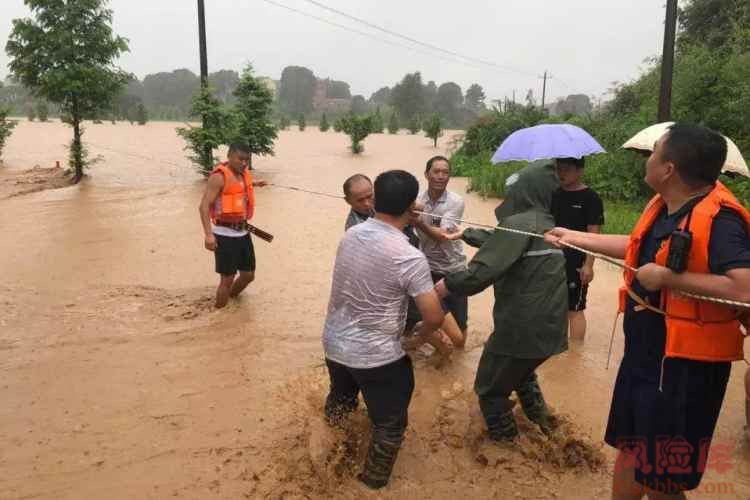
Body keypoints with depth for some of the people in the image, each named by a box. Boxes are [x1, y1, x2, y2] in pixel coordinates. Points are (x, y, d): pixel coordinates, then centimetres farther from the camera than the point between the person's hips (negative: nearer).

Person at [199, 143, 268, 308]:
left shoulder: (244, 174, 8)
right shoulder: (219, 177, -16)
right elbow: (204, 206, -22)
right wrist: (208, 234, -31)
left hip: (242, 232, 8)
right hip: (225, 234, -8)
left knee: (248, 275, 15)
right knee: (227, 278, -4)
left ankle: (230, 299, 39)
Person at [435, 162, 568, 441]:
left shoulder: (520, 223, -18)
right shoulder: (548, 225, 12)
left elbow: (484, 270, -26)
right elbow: (497, 240, 24)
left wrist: (447, 286, -14)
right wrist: (464, 234, 34)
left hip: (521, 327, -9)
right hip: (549, 326, 9)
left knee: (490, 387, 15)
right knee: (522, 373, 36)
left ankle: (504, 439, 28)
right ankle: (541, 419, 45)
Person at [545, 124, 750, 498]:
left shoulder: (719, 218, -24)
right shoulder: (663, 205, 3)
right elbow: (639, 247, 21)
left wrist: (668, 278, -28)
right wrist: (575, 237, 25)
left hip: (685, 363, -9)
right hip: (645, 350, 9)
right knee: (631, 447, 23)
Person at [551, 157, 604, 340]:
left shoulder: (590, 198, -9)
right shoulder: (555, 195, 8)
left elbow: (593, 235, -12)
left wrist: (588, 265, -16)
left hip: (576, 264, -6)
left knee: (575, 309, 1)